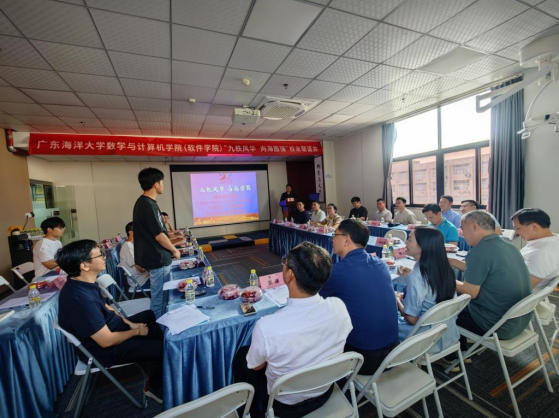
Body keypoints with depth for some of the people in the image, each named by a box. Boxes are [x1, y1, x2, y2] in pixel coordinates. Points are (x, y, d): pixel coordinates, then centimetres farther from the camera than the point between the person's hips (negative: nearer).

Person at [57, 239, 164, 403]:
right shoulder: (81, 298, -36)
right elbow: (107, 341, -30)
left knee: (149, 315, 20)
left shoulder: (83, 283, -7)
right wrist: (137, 331, -14)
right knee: (162, 347, -6)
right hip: (104, 350, -9)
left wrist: (128, 322, 0)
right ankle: (155, 387, 23)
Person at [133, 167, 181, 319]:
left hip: (156, 256, 10)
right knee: (159, 297, 4)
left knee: (164, 294, 22)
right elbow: (158, 236, -21)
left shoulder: (145, 203, 8)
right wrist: (174, 250, -7)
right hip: (157, 259, -10)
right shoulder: (148, 205, -23)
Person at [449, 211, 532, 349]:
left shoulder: (479, 251, -25)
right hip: (520, 320, 8)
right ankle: (463, 347, 34)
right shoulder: (508, 246, 3)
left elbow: (470, 293, -20)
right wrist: (457, 263, 14)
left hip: (499, 325, -8)